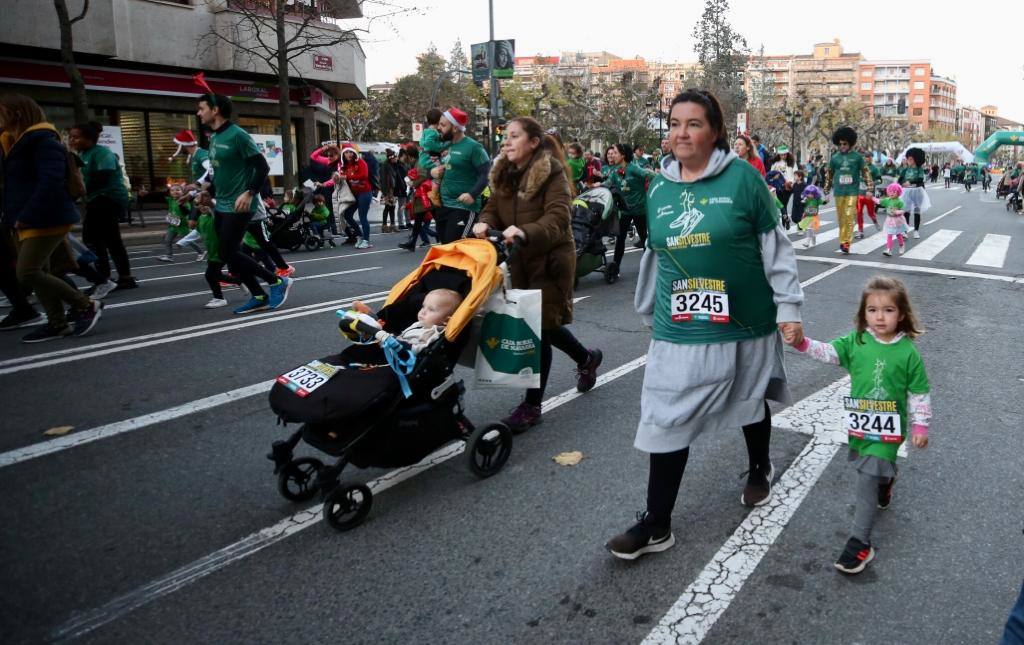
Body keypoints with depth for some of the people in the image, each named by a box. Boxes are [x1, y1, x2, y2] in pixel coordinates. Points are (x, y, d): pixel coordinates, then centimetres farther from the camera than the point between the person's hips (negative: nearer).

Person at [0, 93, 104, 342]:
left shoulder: (43, 141, -15)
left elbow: (50, 182, -25)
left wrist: (28, 216, -24)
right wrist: (21, 217, 10)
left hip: (47, 219, -10)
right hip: (30, 220, 10)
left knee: (27, 273, -13)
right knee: (38, 273, 10)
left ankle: (86, 305, -3)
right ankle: (58, 323, 17)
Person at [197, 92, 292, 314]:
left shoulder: (237, 135, -14)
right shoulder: (214, 138, 12)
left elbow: (262, 167, -17)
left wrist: (249, 193, -24)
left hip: (238, 206, -9)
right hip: (221, 206, 9)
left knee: (229, 253, -11)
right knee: (229, 255, 8)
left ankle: (277, 282, -1)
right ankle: (259, 297, 16)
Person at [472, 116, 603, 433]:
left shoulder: (552, 173, -15)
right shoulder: (504, 174, 8)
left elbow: (558, 219, -26)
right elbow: (493, 209, 7)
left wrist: (525, 232, -43)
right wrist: (485, 224, -17)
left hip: (550, 260, -7)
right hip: (519, 261, 8)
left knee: (540, 328, -4)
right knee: (544, 324, 17)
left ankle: (532, 406, 9)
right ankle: (587, 358, 45)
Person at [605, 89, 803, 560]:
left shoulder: (742, 177, -9)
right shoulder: (659, 187, 3)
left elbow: (775, 247, -5)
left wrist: (789, 308, -7)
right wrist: (649, 310, 20)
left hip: (745, 325, -2)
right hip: (678, 329, 2)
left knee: (751, 403, 20)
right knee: (666, 419, 0)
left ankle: (759, 468, 51)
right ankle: (656, 523, 11)